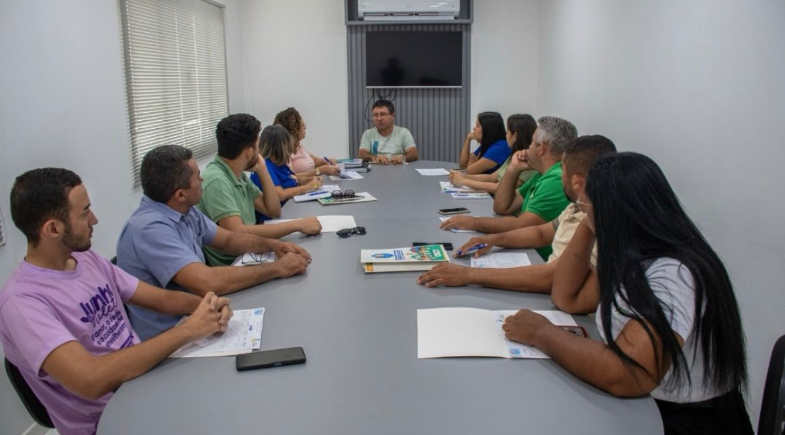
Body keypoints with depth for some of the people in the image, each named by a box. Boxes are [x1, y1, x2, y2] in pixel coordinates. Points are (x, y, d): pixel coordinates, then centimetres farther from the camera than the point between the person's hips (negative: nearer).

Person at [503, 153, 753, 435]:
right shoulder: (630, 259, 3)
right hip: (643, 409, 8)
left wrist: (542, 334, -22)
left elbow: (625, 378, -35)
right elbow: (567, 298, 8)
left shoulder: (672, 274, -26)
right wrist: (587, 225, 1)